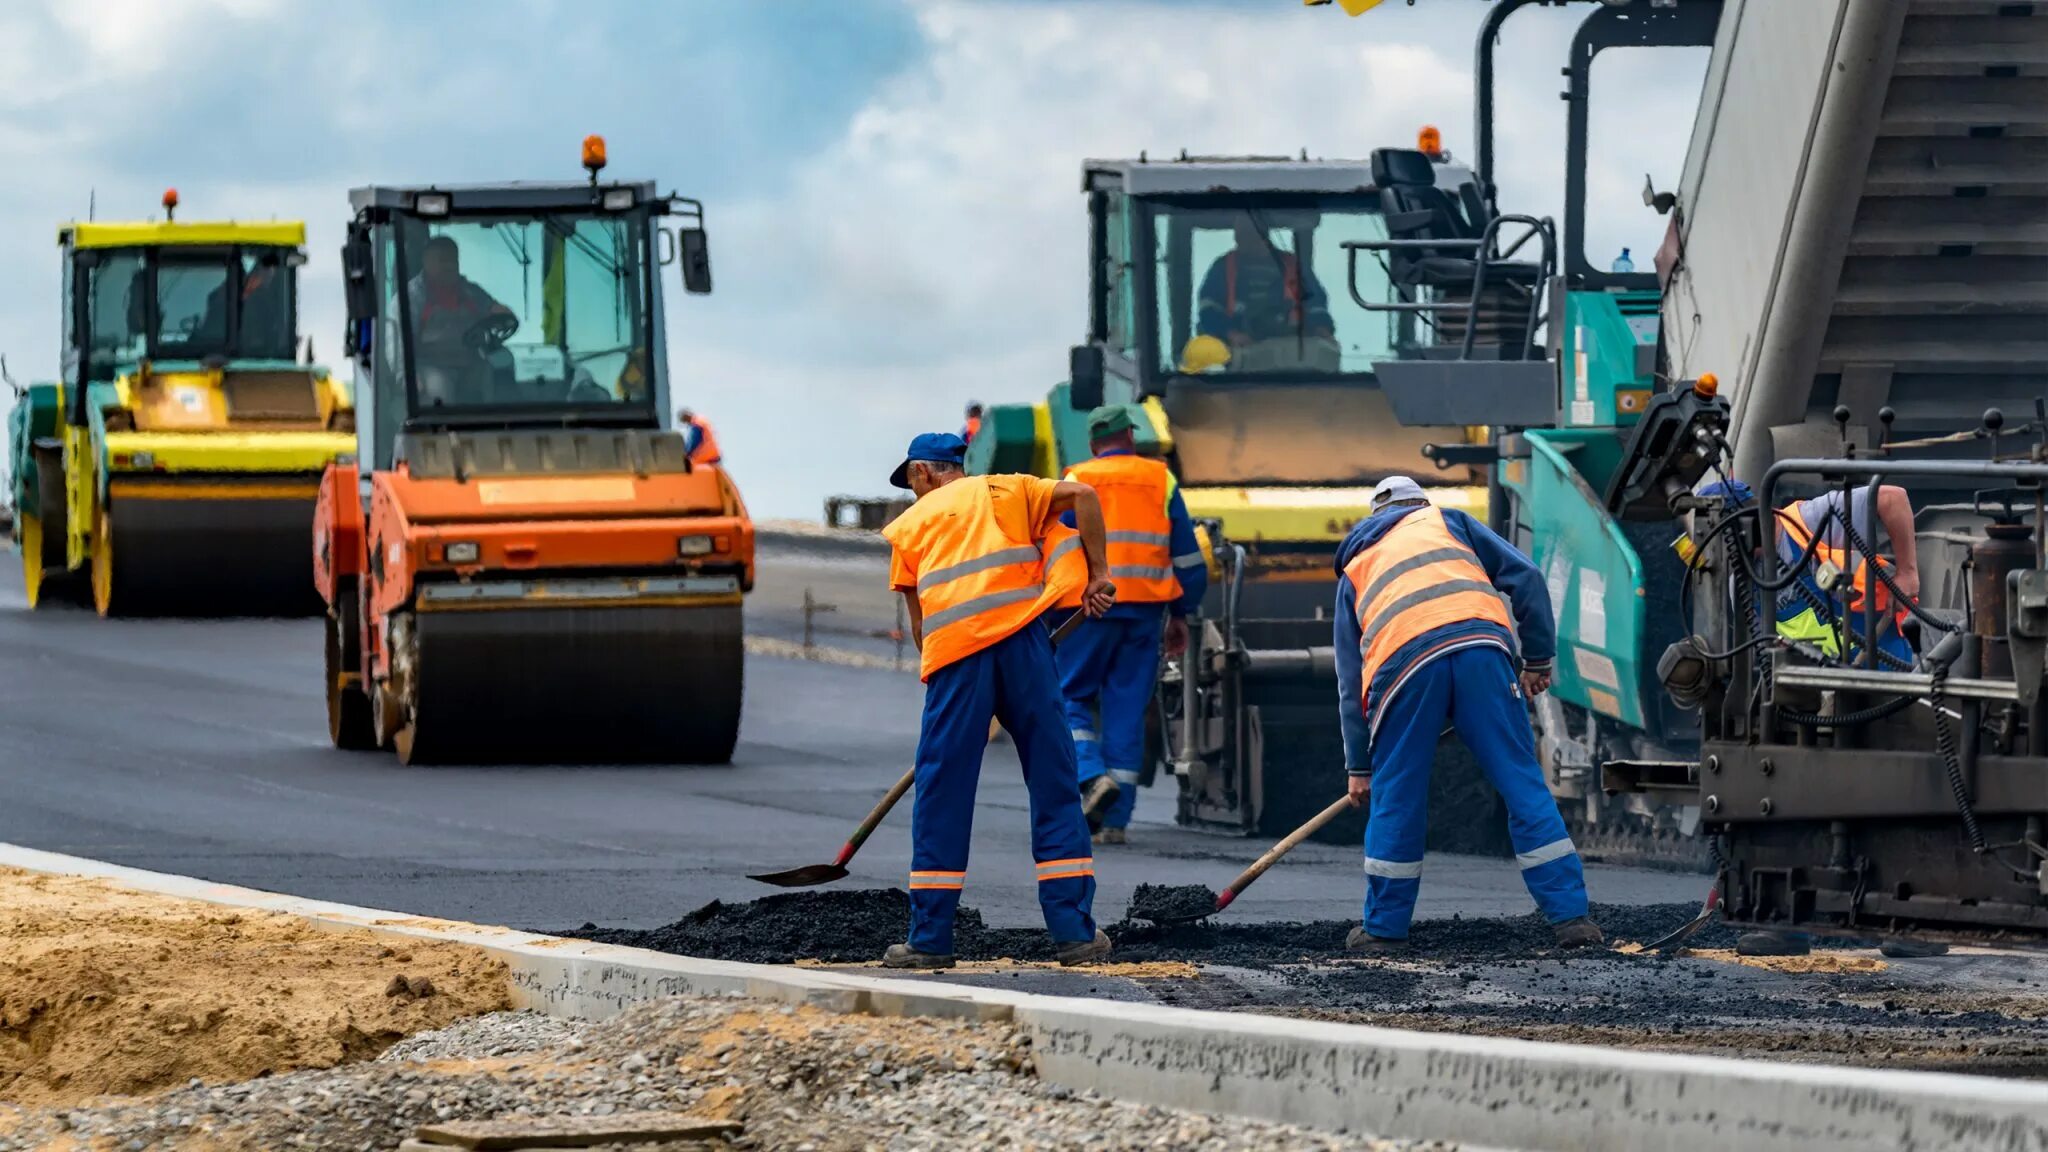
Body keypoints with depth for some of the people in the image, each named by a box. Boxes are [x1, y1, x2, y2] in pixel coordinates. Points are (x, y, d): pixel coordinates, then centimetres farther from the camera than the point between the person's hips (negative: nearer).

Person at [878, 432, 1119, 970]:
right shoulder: (1005, 491, 20)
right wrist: (1098, 573, 9)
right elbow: (1081, 496, 6)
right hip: (1021, 641, 0)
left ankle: (929, 939, 4)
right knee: (1055, 787, 6)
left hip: (954, 650, 0)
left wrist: (933, 668, 29)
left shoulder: (910, 524, 20)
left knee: (941, 797, 5)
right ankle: (1076, 932, 3)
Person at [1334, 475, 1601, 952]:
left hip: (1402, 663, 0)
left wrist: (1359, 766, 35)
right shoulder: (1446, 521, 30)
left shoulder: (1354, 570, 33)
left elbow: (1350, 683, 32)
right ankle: (1570, 916, 1)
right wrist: (1539, 658, 22)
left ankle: (1384, 927, 20)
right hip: (1480, 645, 0)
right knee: (1523, 783, 4)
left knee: (1395, 797, 14)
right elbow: (1524, 577, 17)